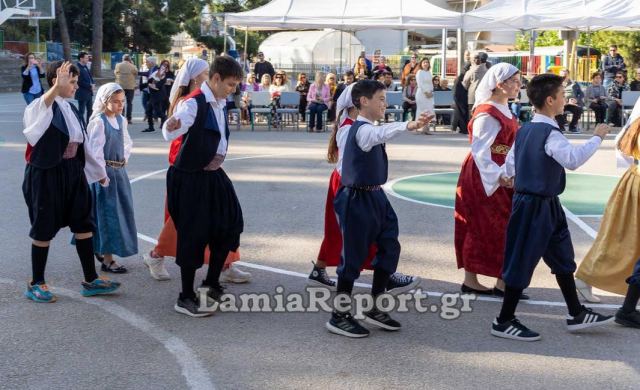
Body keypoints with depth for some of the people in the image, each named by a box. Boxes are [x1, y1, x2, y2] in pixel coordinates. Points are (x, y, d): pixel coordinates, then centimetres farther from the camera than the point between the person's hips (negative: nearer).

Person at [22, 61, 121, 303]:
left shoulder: (70, 109, 10)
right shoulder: (41, 106, -13)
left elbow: (82, 144, 19)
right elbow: (43, 105, -40)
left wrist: (97, 172, 26)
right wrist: (57, 87, -59)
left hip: (73, 173, 8)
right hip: (46, 174, -7)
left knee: (83, 224, 9)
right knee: (44, 229, 3)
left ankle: (90, 280, 18)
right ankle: (36, 283, 17)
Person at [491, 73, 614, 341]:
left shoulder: (524, 130, 8)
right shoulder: (550, 133, -20)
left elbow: (510, 165, 16)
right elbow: (572, 159, -35)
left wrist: (506, 178, 36)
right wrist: (596, 138, -24)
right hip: (536, 206, -10)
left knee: (562, 258, 16)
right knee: (523, 261, -2)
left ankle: (576, 314, 26)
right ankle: (504, 322, 7)